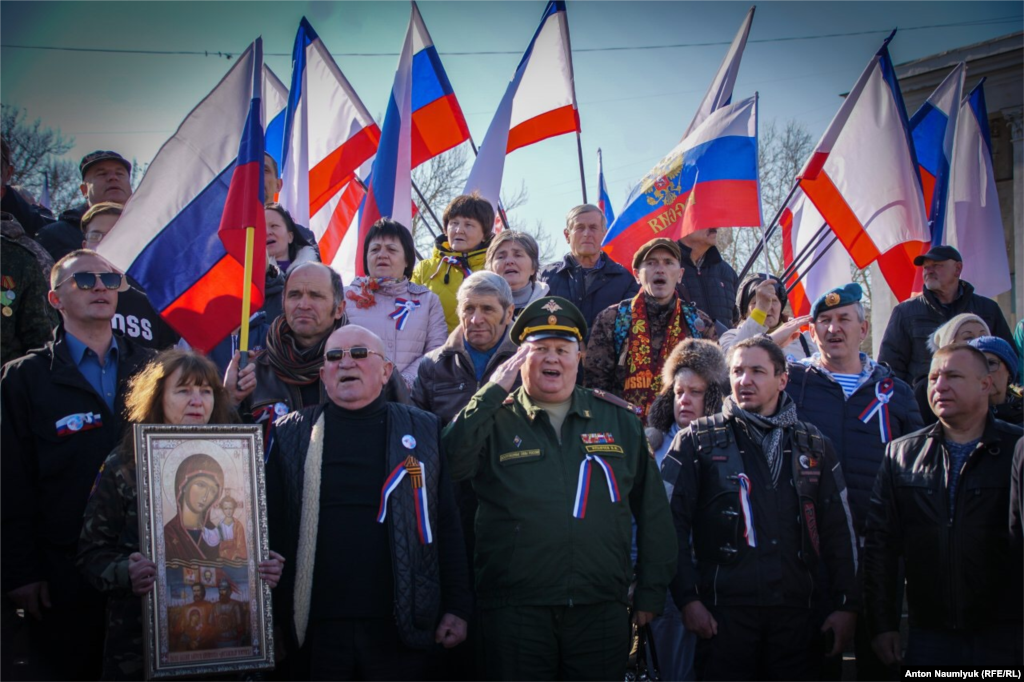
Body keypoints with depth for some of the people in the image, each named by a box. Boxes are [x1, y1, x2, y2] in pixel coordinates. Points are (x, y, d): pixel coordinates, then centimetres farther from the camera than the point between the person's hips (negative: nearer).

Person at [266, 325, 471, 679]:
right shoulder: (291, 435, 6)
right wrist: (268, 617, 1)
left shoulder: (422, 431, 6)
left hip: (401, 627, 0)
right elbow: (272, 525, 5)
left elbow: (447, 527, 6)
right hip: (316, 630, 0)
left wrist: (456, 608, 2)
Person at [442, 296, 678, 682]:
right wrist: (493, 391, -17)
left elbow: (652, 509, 11)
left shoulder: (618, 419, 10)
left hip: (601, 610, 2)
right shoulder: (495, 420, 4)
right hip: (515, 613, -2)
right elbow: (453, 463, -16)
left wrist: (651, 592, 8)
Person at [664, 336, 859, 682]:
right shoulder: (697, 441, 3)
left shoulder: (813, 446, 13)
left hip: (795, 611, 3)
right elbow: (674, 523, -2)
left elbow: (838, 530, 13)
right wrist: (687, 598, -10)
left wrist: (847, 605, 6)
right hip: (724, 610, -3)